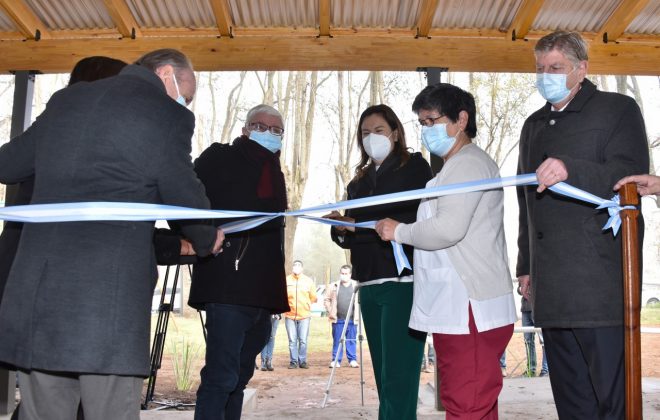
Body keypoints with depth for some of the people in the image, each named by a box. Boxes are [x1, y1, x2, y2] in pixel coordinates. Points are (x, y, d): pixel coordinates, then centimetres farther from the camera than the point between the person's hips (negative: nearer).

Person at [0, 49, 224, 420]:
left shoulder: (66, 99, 16)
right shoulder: (166, 115, -3)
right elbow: (184, 195, 1)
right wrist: (208, 239, 21)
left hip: (36, 285, 6)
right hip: (109, 299, -6)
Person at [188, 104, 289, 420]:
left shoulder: (274, 173, 21)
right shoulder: (220, 158, 2)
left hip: (262, 292, 7)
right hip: (228, 286, -7)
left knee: (239, 376, 14)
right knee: (221, 375, -12)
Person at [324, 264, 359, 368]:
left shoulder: (356, 286, 2)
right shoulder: (334, 286, 5)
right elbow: (326, 300, 10)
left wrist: (358, 313, -4)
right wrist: (330, 312, 1)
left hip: (352, 320, 0)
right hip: (338, 320, 1)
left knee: (351, 340, 4)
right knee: (337, 341, 4)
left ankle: (352, 360, 11)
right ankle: (336, 361, 10)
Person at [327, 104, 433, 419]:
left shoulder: (414, 167, 3)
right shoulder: (359, 183, 20)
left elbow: (417, 221, -10)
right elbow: (350, 237, 19)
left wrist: (356, 224, -12)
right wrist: (340, 231, -5)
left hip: (403, 283, -6)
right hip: (369, 286, 6)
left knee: (398, 380, -11)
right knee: (384, 379, 10)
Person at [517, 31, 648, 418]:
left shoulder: (618, 109, 4)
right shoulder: (534, 125, 22)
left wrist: (571, 170, -26)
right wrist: (526, 265, 21)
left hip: (600, 284, -6)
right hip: (551, 287, 6)